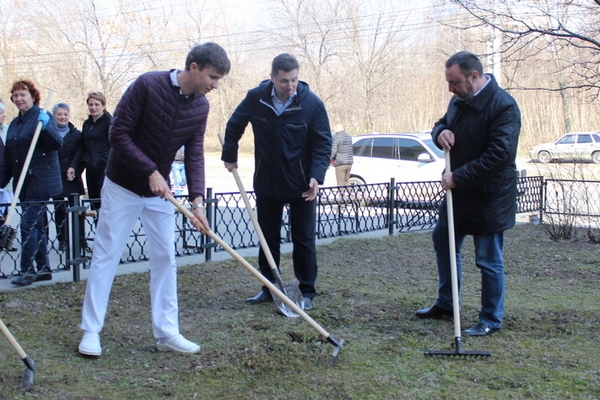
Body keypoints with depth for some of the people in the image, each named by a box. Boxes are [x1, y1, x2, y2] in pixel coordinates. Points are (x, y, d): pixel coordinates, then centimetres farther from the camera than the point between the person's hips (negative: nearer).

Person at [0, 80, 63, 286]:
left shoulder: (43, 116, -6)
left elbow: (57, 144, -16)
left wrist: (45, 127, -31)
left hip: (41, 181, -8)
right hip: (23, 182, 8)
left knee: (28, 223, -11)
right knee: (37, 224, 11)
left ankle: (27, 270, -6)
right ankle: (44, 269, 18)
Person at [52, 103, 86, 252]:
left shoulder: (77, 134, 6)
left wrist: (75, 170, -10)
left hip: (73, 180, 1)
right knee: (60, 210, 5)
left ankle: (81, 239, 7)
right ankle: (62, 240, 13)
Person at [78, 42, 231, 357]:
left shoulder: (200, 106, -4)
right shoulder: (148, 85, -22)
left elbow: (194, 155, -5)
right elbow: (118, 134, -21)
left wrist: (197, 200, -18)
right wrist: (150, 172, -26)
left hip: (160, 192, 6)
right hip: (122, 187, -5)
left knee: (165, 258, 5)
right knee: (105, 256, 0)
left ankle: (166, 332, 12)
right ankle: (91, 331, 9)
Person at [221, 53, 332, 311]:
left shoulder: (312, 104, -13)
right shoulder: (256, 98, -8)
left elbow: (323, 143, -10)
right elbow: (234, 126, 10)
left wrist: (316, 176, -21)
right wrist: (230, 156, 11)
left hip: (301, 186, -2)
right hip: (266, 184, 3)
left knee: (304, 240, 3)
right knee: (268, 238, 12)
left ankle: (307, 292, 13)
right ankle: (268, 288, 24)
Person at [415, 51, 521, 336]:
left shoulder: (503, 106, -22)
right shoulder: (460, 100, 5)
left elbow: (499, 154, -29)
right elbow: (443, 123, 19)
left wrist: (458, 177, -26)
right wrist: (440, 132, -7)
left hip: (488, 198, -9)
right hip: (458, 193, 9)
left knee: (488, 260, 1)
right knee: (443, 240, 20)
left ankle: (491, 320, 17)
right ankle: (445, 303, 36)